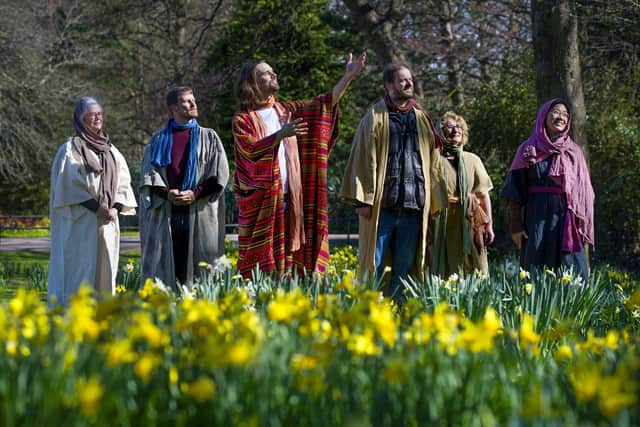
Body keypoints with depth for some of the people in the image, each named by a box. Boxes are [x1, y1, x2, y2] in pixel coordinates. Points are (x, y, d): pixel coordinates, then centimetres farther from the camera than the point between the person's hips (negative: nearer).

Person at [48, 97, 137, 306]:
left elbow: (123, 182, 12)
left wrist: (116, 207, -5)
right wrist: (96, 206, -16)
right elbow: (68, 184, -10)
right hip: (80, 223, -6)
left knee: (104, 269, 4)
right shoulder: (70, 149, -2)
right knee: (79, 270, -8)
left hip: (107, 223, 6)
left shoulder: (111, 151, 16)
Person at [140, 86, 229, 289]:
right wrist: (167, 193, -11)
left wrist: (195, 194, -11)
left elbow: (220, 173, 3)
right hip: (165, 213, 1)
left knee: (198, 270, -4)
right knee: (163, 266, -4)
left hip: (199, 214, -1)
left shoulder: (208, 137, 13)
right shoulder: (158, 140, 15)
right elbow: (148, 174, 7)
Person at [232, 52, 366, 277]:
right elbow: (251, 149, -15)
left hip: (288, 197, 5)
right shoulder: (242, 119, 0)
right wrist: (281, 134, -26)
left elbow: (324, 103, 13)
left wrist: (349, 76, 6)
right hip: (260, 199, -5)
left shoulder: (286, 110, 15)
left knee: (287, 251, 3)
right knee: (261, 256, -6)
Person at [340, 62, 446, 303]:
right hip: (382, 206, -4)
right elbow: (363, 159, -2)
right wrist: (362, 199, -10)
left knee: (404, 269, 7)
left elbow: (432, 163, 18)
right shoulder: (375, 117, 3)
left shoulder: (422, 119, 16)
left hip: (413, 207, 4)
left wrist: (435, 203, 13)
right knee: (375, 267, -3)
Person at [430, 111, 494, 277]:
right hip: (444, 224, -3)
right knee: (445, 272, -4)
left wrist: (488, 225, 7)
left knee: (476, 272, -1)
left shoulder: (472, 160, 14)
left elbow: (484, 195, 13)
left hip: (470, 222, 3)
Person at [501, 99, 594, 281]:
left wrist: (583, 226, 4)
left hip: (567, 219, 2)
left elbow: (583, 191, 11)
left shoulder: (574, 151, 12)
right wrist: (515, 225, -6)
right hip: (537, 217, -2)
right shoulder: (528, 150, 5)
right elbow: (515, 191, 1)